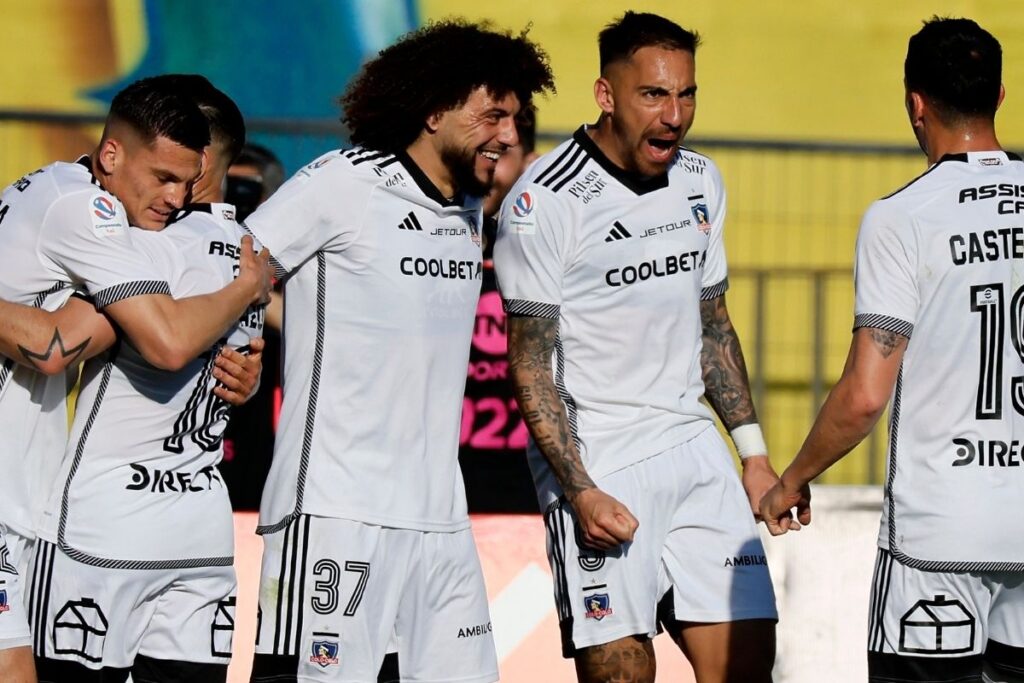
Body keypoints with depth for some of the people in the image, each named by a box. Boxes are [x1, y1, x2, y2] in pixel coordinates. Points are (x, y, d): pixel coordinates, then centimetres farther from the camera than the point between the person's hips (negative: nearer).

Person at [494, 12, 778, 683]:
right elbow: (531, 365, -10)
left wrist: (754, 451, 16)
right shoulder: (545, 201, -11)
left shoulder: (701, 182, 10)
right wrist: (581, 491, -17)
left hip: (696, 451, 6)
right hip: (598, 464, -6)